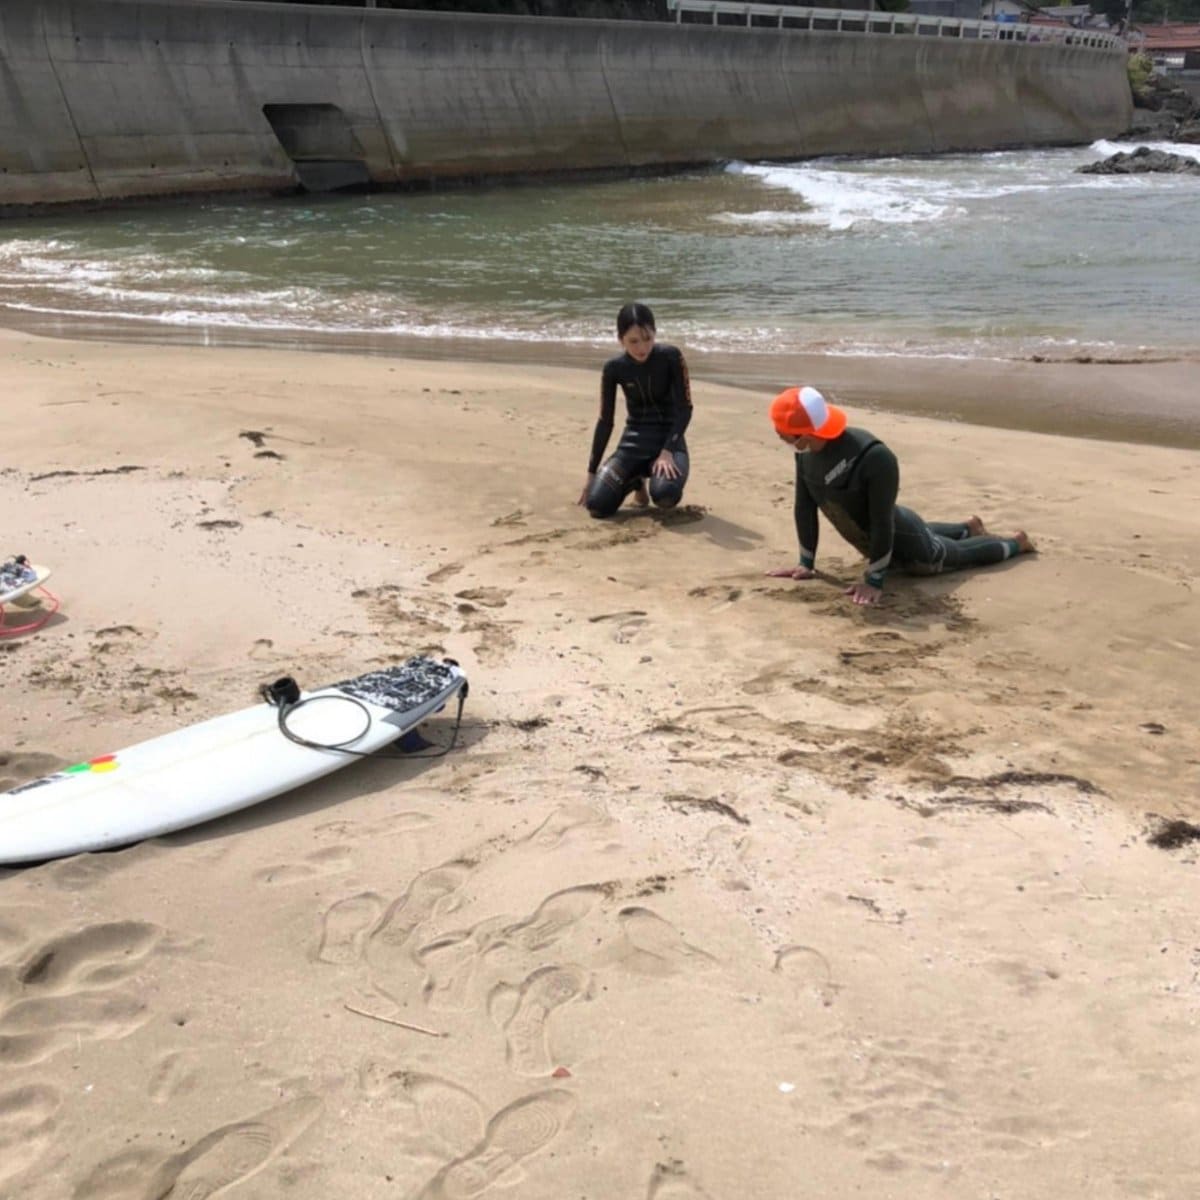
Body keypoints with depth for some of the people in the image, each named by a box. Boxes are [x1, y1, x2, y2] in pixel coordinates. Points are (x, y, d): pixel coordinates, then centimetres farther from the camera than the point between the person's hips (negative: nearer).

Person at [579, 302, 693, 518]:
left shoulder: (670, 357, -12)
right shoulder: (614, 368, -6)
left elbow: (684, 409, -11)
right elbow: (605, 421, 1)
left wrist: (667, 451, -24)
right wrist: (592, 472, 3)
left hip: (669, 438, -2)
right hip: (633, 442, 2)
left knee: (665, 496, -35)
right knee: (597, 504, -19)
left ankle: (656, 474, 5)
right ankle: (635, 480, 15)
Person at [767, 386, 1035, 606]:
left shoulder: (873, 457, -41)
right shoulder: (805, 451, -20)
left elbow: (882, 523, -36)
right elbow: (804, 506, -11)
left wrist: (874, 582, -32)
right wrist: (806, 564, -7)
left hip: (908, 546, -7)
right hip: (873, 540, 7)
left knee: (960, 554, 22)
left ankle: (1016, 543, 49)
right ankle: (968, 527, 65)